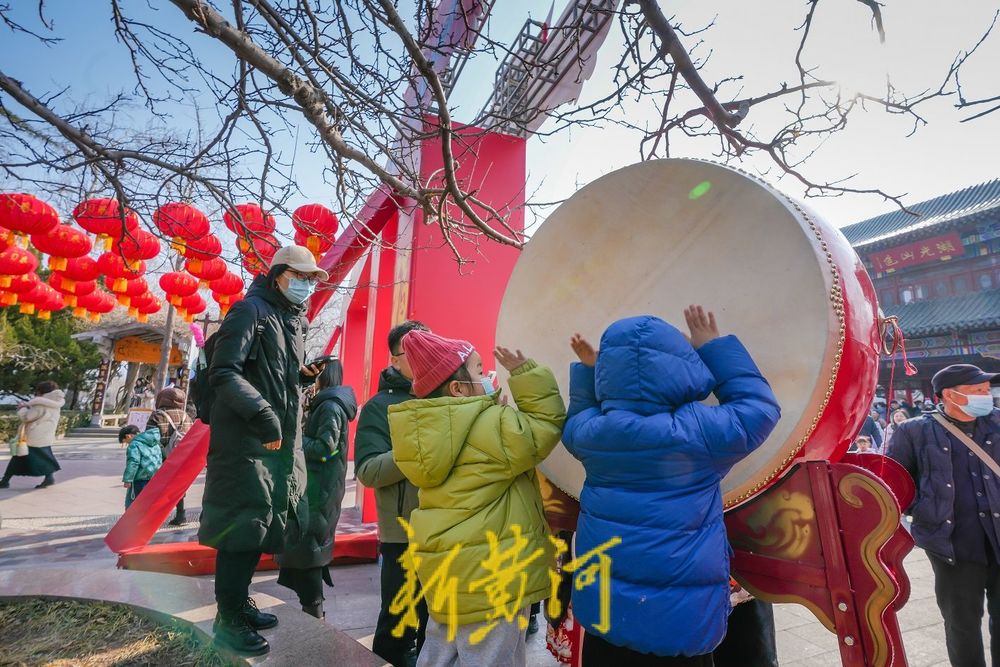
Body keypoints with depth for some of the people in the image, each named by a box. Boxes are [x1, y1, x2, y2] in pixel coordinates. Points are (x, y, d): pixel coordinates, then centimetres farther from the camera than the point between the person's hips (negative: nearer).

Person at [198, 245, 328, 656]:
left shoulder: (295, 321, 15)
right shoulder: (251, 310, -11)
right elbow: (223, 373, -19)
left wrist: (304, 375, 1)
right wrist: (263, 415, -28)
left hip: (280, 441, 9)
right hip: (245, 441, -9)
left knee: (261, 523, 17)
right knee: (244, 525, -2)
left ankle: (240, 603, 34)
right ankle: (228, 620, 15)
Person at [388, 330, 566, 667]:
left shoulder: (431, 428, 3)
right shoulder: (490, 427, -23)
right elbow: (546, 425, -15)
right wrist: (524, 372, -12)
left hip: (445, 569, 9)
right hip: (489, 576, -8)